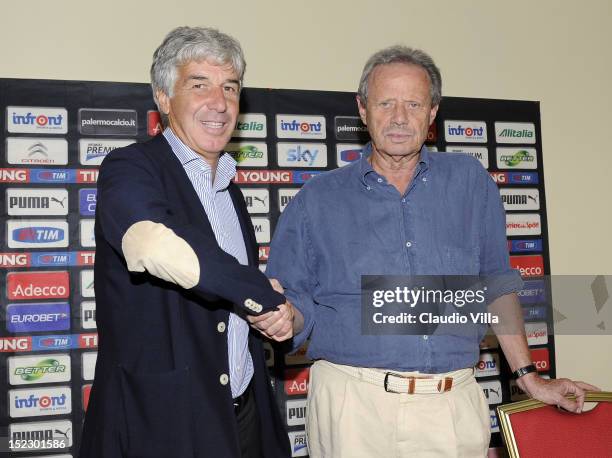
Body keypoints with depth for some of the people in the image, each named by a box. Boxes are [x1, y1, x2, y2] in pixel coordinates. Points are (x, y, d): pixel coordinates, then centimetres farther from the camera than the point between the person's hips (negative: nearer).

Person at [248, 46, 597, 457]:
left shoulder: (470, 181, 7)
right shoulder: (317, 199, 3)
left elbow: (497, 283, 11)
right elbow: (296, 301, 4)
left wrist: (528, 376, 11)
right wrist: (281, 317, -18)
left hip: (453, 406, 2)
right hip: (352, 406, -1)